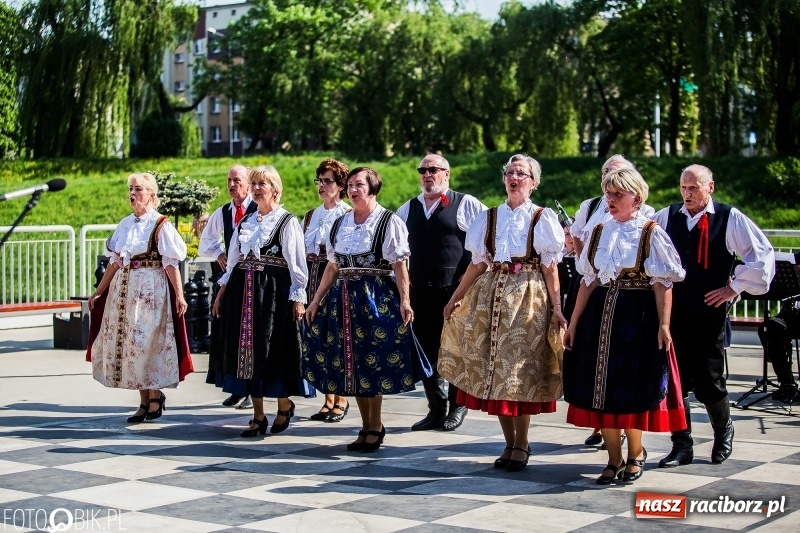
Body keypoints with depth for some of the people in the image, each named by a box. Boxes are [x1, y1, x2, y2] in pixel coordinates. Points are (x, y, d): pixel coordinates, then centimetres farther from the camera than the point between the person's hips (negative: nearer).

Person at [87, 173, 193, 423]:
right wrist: (99, 292, 13)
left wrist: (179, 294, -17)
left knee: (146, 342, -7)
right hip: (124, 289, 6)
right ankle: (145, 401, 16)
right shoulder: (125, 224, 11)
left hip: (151, 289, -6)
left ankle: (155, 395, 12)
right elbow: (115, 261, 14)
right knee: (128, 343, 7)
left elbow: (171, 263, -10)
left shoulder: (160, 225, -5)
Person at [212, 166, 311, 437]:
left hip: (274, 292, -6)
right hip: (243, 291, 6)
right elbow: (233, 260, 18)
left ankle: (285, 405, 22)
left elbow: (296, 263, -6)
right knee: (248, 349, 4)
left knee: (275, 350, -2)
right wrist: (222, 293, 13)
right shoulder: (245, 221, 14)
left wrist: (298, 298, -13)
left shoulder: (287, 222, -2)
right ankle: (258, 416, 12)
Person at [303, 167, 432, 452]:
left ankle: (375, 428, 9)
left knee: (372, 364, -4)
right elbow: (333, 266, 15)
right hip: (344, 299, 6)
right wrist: (316, 300, 11)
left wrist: (404, 301, -16)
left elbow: (399, 266, -8)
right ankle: (367, 427, 18)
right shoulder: (340, 223, 13)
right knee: (351, 365, 7)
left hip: (377, 300, -6)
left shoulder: (388, 222, -3)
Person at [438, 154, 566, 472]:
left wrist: (556, 308, -8)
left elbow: (550, 267, -2)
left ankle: (521, 445, 7)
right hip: (492, 297, 4)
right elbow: (478, 263, 12)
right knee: (494, 369, 3)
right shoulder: (489, 217, 11)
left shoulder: (542, 217, 2)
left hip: (528, 299, -4)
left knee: (521, 370, -4)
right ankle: (510, 443, 14)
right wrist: (456, 298, 11)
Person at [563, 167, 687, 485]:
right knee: (602, 386, 5)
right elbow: (589, 280, 11)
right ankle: (614, 459, 17)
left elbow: (662, 283, -8)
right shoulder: (600, 232, 11)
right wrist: (574, 323, 8)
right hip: (601, 314, 5)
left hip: (637, 316, -5)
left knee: (632, 387, 1)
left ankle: (635, 453, 22)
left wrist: (663, 324, -16)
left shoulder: (650, 233, -4)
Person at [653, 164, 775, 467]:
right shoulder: (667, 217, 6)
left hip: (710, 311, -3)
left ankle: (723, 433, 29)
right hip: (674, 309, 3)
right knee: (675, 379, 2)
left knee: (707, 380, 1)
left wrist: (734, 287, -5)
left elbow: (762, 254, -4)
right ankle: (681, 446, 13)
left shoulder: (730, 218, -3)